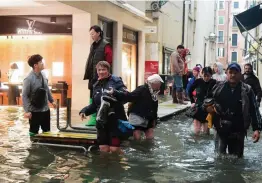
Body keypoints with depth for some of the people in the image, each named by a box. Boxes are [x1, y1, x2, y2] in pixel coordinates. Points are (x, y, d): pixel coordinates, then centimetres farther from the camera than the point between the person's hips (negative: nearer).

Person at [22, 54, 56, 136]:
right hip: (35, 111, -6)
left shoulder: (43, 76, 1)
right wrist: (27, 111, -22)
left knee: (47, 131, 18)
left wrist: (51, 100, 19)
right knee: (34, 132, 7)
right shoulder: (29, 79, -18)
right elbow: (24, 96, -18)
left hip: (45, 109, 6)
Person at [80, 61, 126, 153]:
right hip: (102, 121, 5)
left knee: (114, 149, -4)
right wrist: (84, 111, 2)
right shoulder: (96, 86, 13)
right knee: (103, 148, 5)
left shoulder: (116, 81, -3)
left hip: (116, 120, -5)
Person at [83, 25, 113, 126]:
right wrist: (88, 74, 11)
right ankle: (93, 118, 14)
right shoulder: (93, 46, 16)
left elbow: (108, 62, -12)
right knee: (92, 97, 8)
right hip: (93, 77, 8)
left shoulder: (106, 45, -8)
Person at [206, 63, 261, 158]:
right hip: (221, 129, 1)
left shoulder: (247, 90, -2)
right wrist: (208, 107, -8)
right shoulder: (218, 87, 1)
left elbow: (254, 110, -2)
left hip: (238, 132, -1)